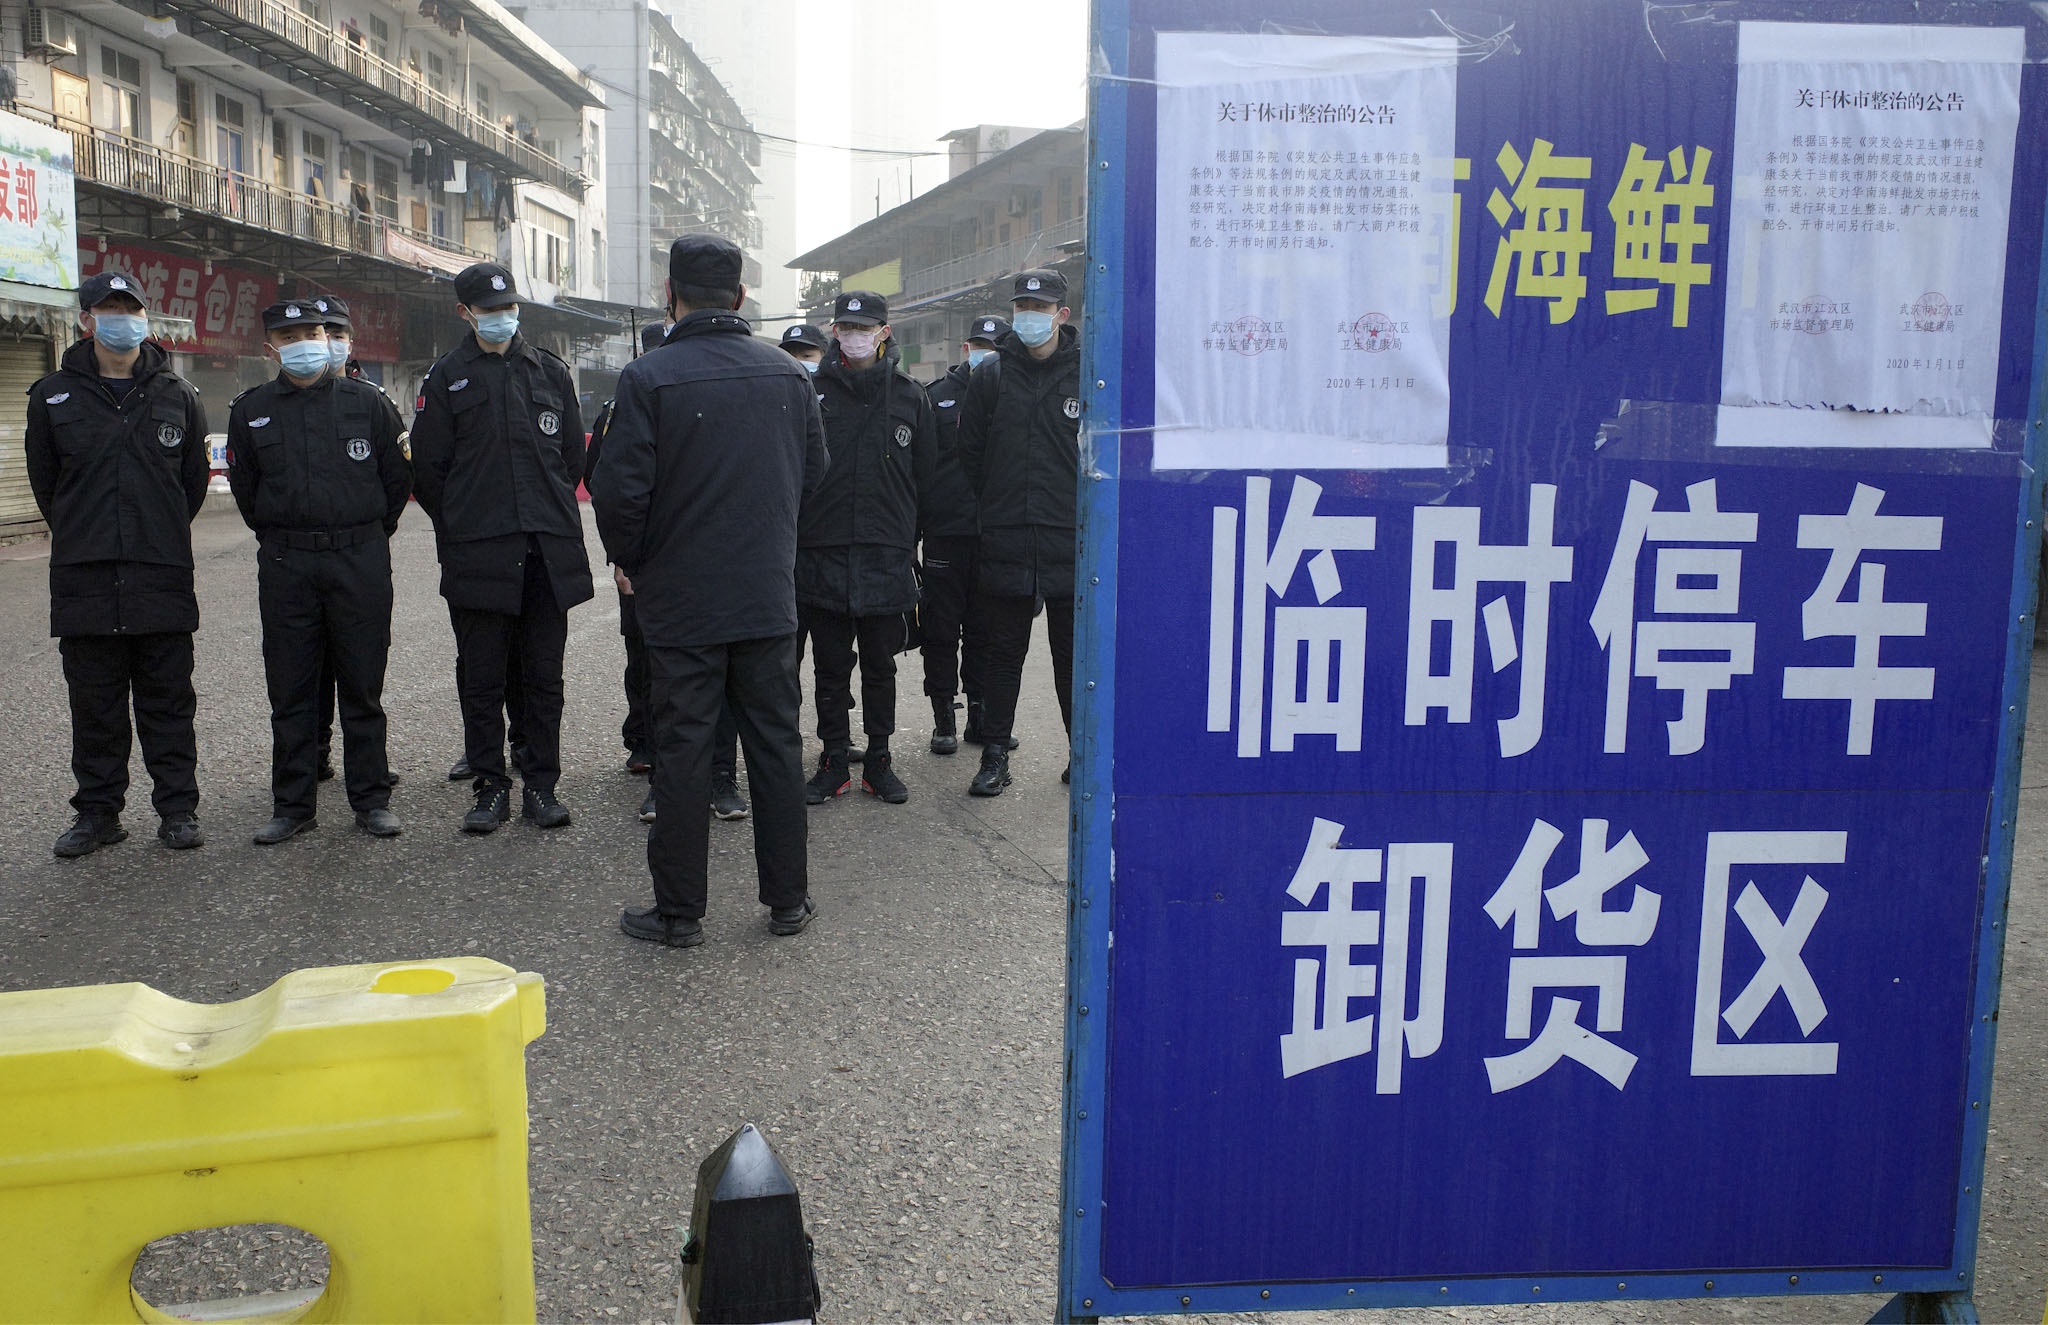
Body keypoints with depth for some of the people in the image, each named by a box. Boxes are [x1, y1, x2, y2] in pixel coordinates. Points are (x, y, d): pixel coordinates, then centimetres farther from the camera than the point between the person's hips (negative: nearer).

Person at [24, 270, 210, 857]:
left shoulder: (176, 395, 7)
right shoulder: (54, 395, 6)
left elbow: (193, 479, 17)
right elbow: (44, 480, 16)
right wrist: (81, 535, 16)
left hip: (163, 577, 0)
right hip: (83, 578, 0)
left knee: (167, 700, 4)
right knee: (94, 702, 6)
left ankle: (177, 808, 11)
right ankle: (97, 810, 15)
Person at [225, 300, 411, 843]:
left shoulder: (367, 402, 2)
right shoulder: (251, 410, 7)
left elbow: (398, 478, 10)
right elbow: (245, 489, 17)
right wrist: (278, 536, 14)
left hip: (361, 562, -1)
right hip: (285, 567, 2)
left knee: (362, 687, 4)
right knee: (290, 690, 5)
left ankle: (371, 799, 13)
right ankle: (293, 805, 14)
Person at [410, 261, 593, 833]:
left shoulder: (550, 372, 12)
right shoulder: (446, 377, 5)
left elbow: (573, 456, 18)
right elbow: (428, 469, 5)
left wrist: (552, 515, 14)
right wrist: (463, 527, 6)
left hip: (549, 550, 2)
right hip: (478, 555, -2)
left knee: (544, 676, 6)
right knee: (482, 678, 3)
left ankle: (541, 785, 14)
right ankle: (491, 788, 13)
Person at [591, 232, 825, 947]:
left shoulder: (648, 378, -12)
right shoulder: (787, 374, 1)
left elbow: (620, 488, -13)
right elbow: (813, 470, 10)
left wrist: (629, 561, 4)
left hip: (681, 600, -3)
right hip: (770, 596, 3)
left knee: (682, 749, 5)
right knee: (776, 742, 11)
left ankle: (679, 910, 13)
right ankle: (788, 898, 19)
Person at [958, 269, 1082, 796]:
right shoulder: (990, 375, 4)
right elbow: (968, 454, 7)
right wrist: (989, 512, 4)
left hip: (1072, 544, -1)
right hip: (1004, 546, 1)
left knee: (1074, 654, 9)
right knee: (1002, 654, 8)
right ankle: (994, 755, 17)